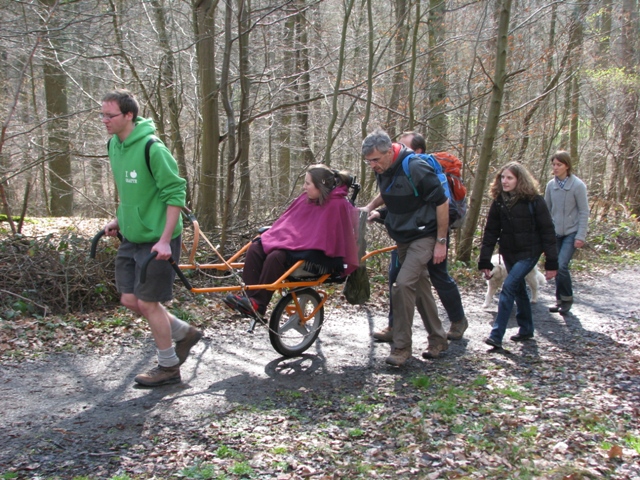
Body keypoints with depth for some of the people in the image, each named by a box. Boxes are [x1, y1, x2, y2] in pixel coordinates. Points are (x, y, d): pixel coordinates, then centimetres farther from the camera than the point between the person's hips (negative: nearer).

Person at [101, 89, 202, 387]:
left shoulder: (152, 149, -20)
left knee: (148, 303, -1)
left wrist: (165, 239, -22)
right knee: (130, 300, 10)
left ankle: (168, 367, 18)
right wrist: (119, 219, 14)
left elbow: (175, 193, -19)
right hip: (130, 239, 9)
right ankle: (185, 333, 30)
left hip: (156, 240, -9)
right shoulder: (114, 145, 7)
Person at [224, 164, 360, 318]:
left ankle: (257, 305, -21)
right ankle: (249, 296, -12)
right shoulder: (306, 198, 8)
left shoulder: (338, 204, -16)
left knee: (276, 256, -31)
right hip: (297, 244, 9)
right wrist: (272, 236, 2)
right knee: (255, 249, -8)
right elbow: (287, 220, 14)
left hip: (320, 256, -9)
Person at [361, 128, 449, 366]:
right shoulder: (382, 170, -1)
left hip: (424, 236, -8)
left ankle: (401, 346, -8)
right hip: (402, 237, 8)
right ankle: (438, 339, 28)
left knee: (403, 284, -19)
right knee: (420, 286, 14)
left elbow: (442, 202, -19)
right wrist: (370, 207, 3)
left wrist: (441, 242, -17)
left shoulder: (415, 168, -24)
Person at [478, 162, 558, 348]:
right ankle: (526, 329, 32)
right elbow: (490, 232, 2)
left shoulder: (534, 200, -12)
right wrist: (484, 261, -2)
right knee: (519, 290, 15)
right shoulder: (499, 201, 0)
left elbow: (547, 231, -10)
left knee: (509, 287, -17)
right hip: (509, 253, 5)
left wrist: (551, 263, -12)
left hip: (529, 252, -5)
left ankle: (496, 336, -16)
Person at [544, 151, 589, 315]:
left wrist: (581, 236, -11)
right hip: (555, 233, 4)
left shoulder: (578, 185, -11)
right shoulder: (551, 185, 1)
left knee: (561, 266, -15)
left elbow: (584, 212, -7)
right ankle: (560, 299, 21)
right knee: (556, 267, 6)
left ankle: (567, 299, 5)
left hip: (571, 233, -4)